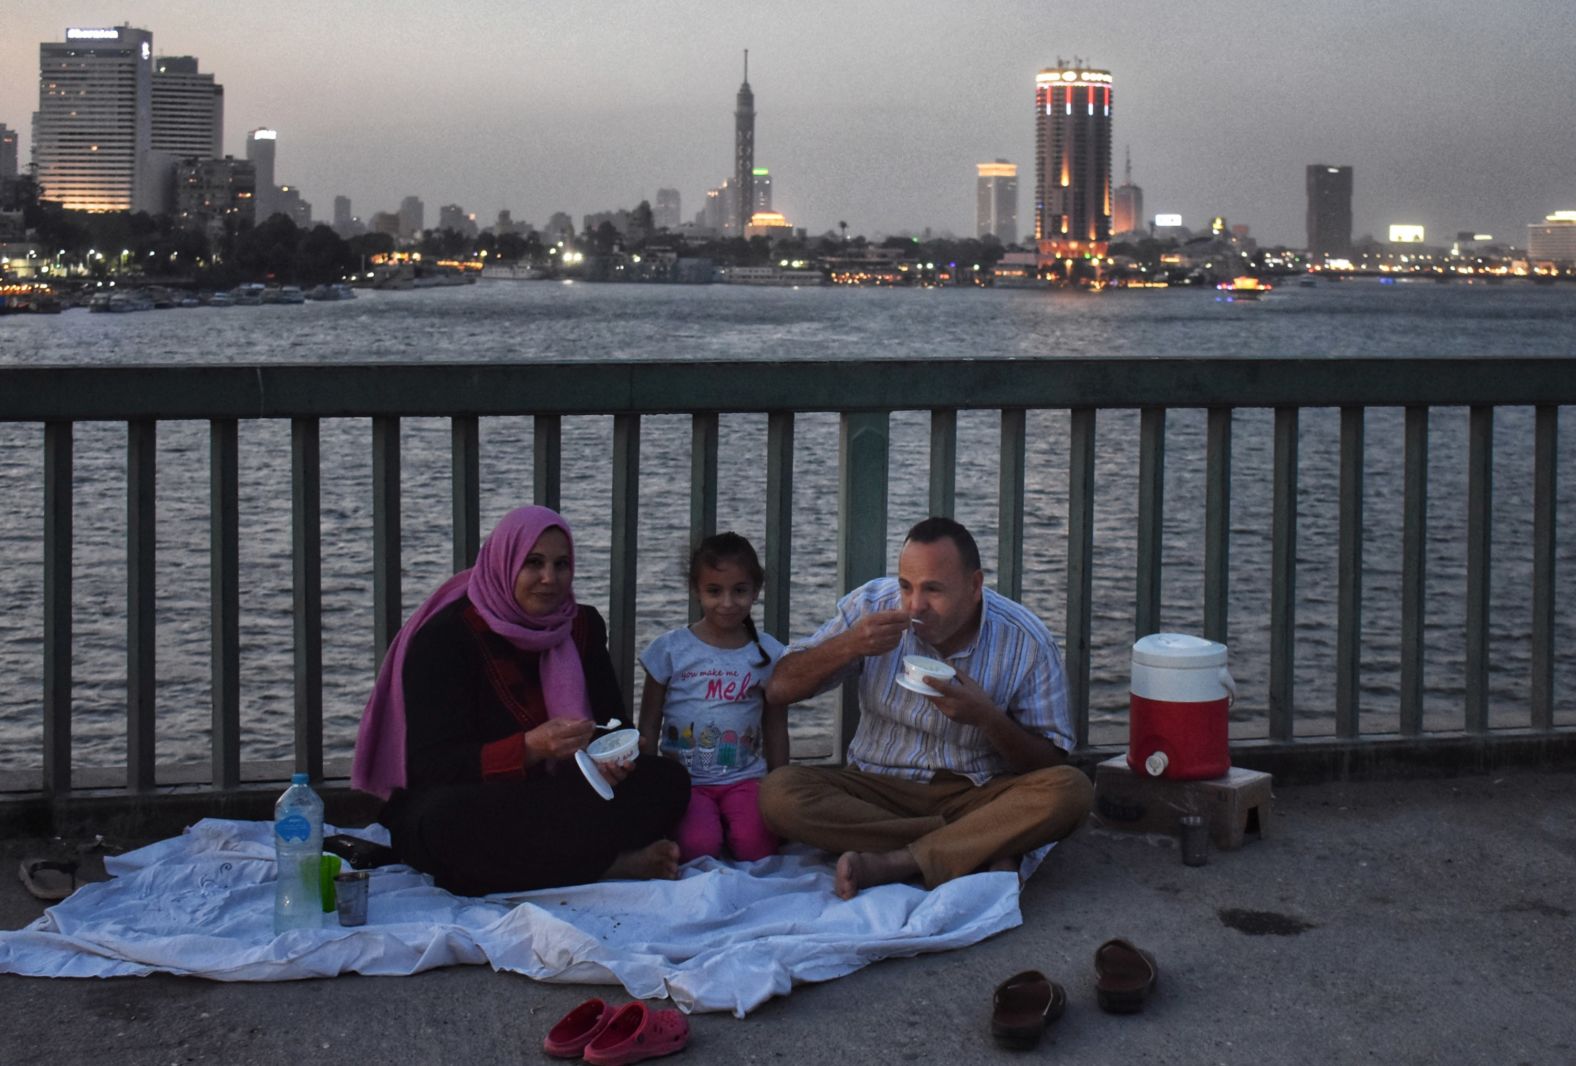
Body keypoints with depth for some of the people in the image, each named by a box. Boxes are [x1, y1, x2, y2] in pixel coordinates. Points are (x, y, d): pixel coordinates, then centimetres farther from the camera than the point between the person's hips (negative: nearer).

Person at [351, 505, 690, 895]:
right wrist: (531, 747, -36)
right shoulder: (445, 637, -12)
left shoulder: (584, 626, 7)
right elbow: (435, 766, -20)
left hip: (548, 800, 5)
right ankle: (609, 864, -29)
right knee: (448, 822, -41)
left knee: (667, 778, -16)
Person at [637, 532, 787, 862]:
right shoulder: (670, 649, 2)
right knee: (698, 845, -28)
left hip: (744, 777, 1)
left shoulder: (768, 654, 6)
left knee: (755, 846, -25)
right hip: (685, 778, -1)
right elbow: (649, 724, 6)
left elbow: (776, 729, 13)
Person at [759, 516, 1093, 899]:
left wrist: (987, 718, -25)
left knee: (1071, 790, -31)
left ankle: (890, 863, -31)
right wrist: (848, 646, -20)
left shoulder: (1027, 642, -10)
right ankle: (981, 851, -26)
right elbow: (779, 690, -3)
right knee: (778, 791, -28)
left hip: (977, 796, -2)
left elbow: (1050, 766, -7)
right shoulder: (871, 605, -5)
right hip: (879, 787, 2)